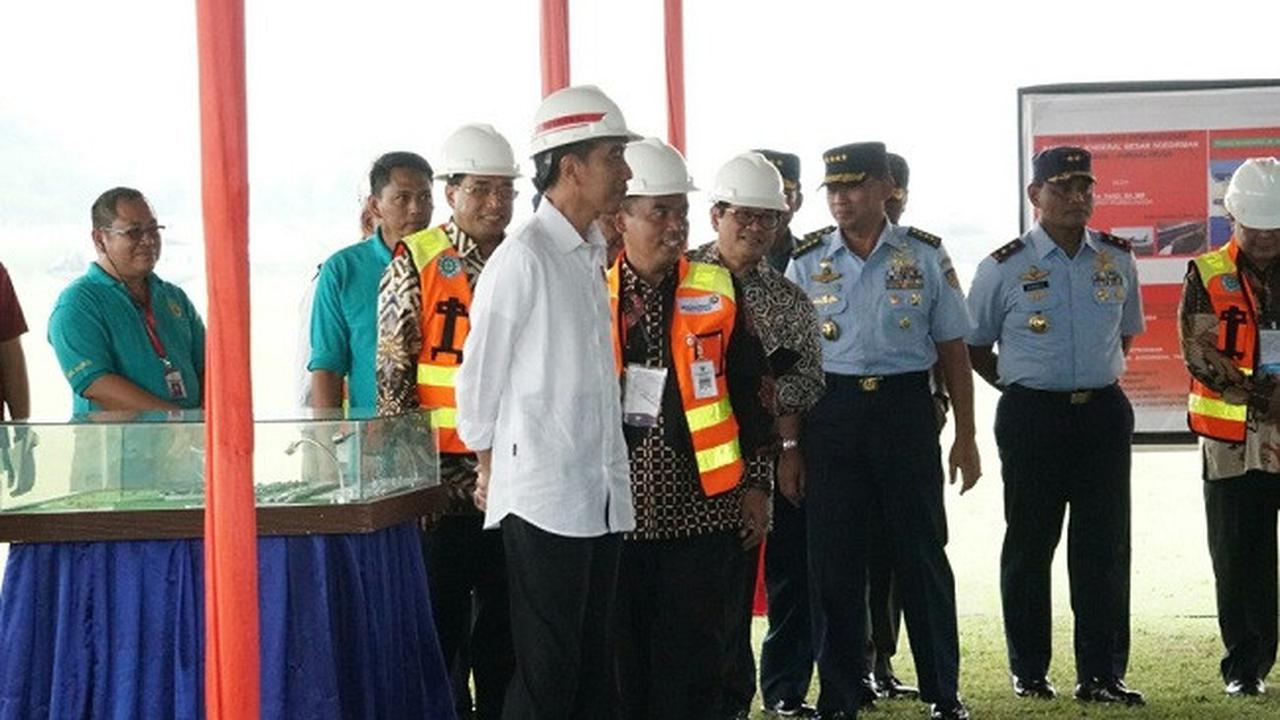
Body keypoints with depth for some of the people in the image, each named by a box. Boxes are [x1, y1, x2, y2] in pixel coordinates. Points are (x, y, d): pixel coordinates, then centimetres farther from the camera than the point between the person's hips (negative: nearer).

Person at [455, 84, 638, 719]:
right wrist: (489, 466, 4)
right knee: (546, 669, -3)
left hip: (601, 493, 8)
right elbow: (481, 373, -6)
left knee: (593, 661, 12)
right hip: (543, 494, -8)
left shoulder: (594, 255, 13)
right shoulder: (524, 258, -12)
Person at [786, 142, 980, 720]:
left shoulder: (924, 256, 4)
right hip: (831, 411, 1)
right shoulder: (806, 263, 5)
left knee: (922, 552, 3)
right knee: (833, 559, 3)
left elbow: (953, 349, 7)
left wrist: (965, 436, 4)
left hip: (906, 407, -1)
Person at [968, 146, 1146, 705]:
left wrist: (1099, 378, 13)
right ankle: (1028, 673, 14)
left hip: (1104, 412, 3)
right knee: (1029, 545, 4)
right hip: (1032, 417, -3)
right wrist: (1022, 388, 5)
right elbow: (974, 345, 6)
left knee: (1105, 547, 1)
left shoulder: (1118, 260, 7)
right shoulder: (1004, 268, -3)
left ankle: (1101, 675, 7)